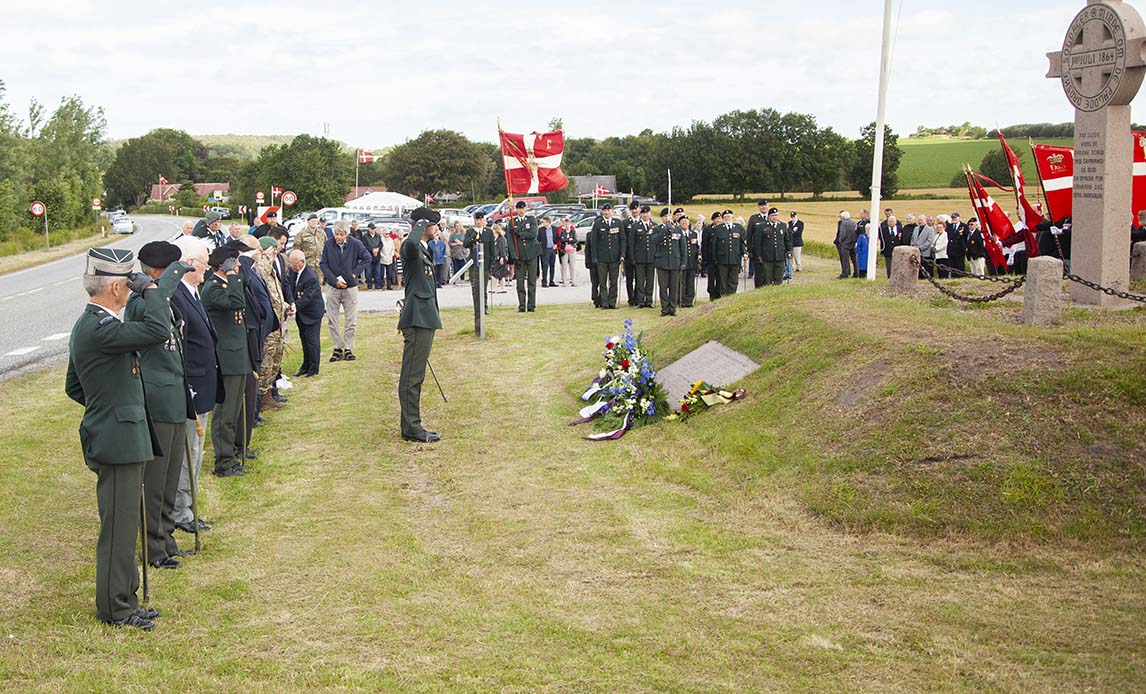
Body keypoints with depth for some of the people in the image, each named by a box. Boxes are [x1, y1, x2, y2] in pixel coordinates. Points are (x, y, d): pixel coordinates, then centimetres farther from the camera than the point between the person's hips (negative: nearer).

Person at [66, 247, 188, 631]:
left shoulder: (88, 325, 13)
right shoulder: (99, 328, -21)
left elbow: (73, 387, 20)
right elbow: (159, 330, -33)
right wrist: (149, 288, -20)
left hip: (116, 438, 11)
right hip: (118, 441, -11)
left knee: (123, 525, 17)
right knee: (118, 527, -1)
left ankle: (123, 598, 27)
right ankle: (115, 608, 8)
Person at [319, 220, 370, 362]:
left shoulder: (356, 244, -8)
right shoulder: (328, 244, -7)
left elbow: (367, 258, 4)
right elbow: (324, 264, -3)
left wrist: (355, 272, -6)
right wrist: (334, 280, -12)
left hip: (350, 286, -1)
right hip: (332, 287, 1)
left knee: (351, 321, 2)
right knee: (331, 320, 3)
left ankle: (348, 348, 12)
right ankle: (337, 348, 13)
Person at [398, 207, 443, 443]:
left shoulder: (425, 250, 20)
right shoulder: (411, 247, -13)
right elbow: (411, 243, -41)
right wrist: (420, 225, -22)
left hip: (425, 319, 11)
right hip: (417, 320, -11)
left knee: (415, 376, 15)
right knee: (412, 377, -6)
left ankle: (413, 426, 21)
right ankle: (411, 428, -4)